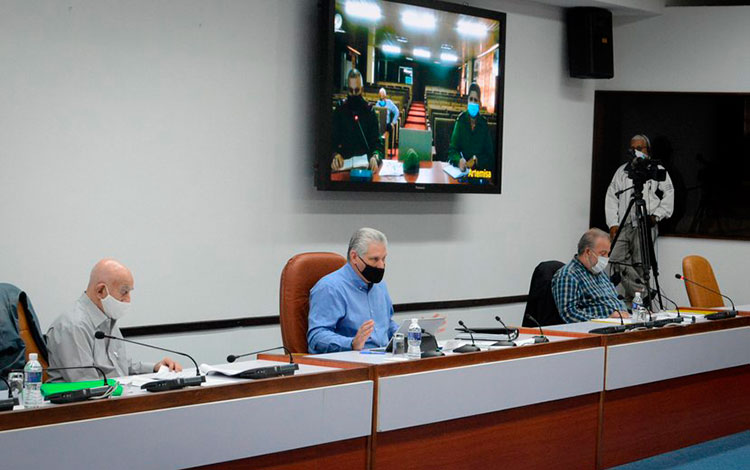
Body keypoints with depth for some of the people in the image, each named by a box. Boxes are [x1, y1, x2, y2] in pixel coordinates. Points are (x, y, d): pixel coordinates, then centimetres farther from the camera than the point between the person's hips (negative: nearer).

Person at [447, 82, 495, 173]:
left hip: (479, 169, -1)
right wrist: (459, 160, -24)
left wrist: (477, 161, -14)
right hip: (462, 168, 1)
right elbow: (452, 149, -3)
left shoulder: (484, 125, 2)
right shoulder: (460, 120, 1)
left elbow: (489, 155, 6)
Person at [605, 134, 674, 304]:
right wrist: (613, 224, 1)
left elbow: (669, 196, 6)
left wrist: (656, 216, -7)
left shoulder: (658, 170, 12)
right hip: (623, 226, 3)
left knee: (639, 264, -10)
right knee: (617, 258, -14)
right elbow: (611, 198, 13)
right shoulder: (622, 171, 19)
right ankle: (642, 293, -9)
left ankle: (635, 298, -3)